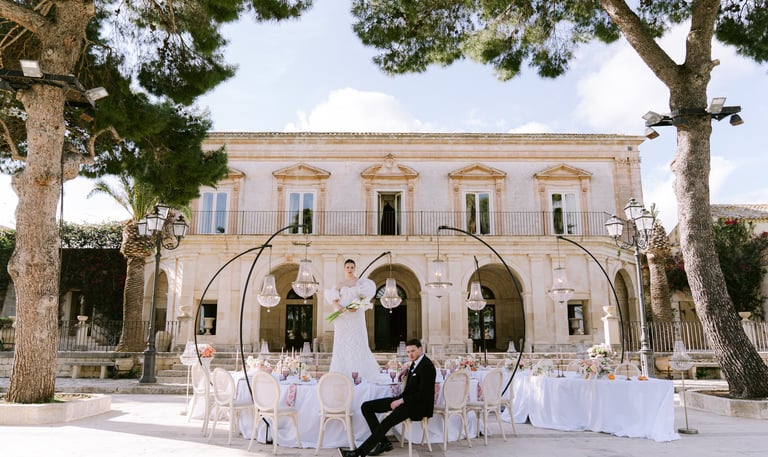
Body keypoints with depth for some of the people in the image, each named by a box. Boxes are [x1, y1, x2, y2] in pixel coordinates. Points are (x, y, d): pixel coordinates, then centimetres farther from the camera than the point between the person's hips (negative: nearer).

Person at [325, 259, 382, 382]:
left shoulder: (360, 282, 6)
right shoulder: (340, 283, 10)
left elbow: (366, 297, 0)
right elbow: (333, 299, 3)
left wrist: (358, 306, -16)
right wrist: (337, 306, -17)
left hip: (356, 317, -2)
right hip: (343, 318, 2)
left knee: (357, 343, -5)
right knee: (342, 344, 0)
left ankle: (360, 373, 1)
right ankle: (342, 374, 5)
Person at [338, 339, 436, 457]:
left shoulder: (426, 366, -16)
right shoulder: (414, 363, 12)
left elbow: (423, 394, -20)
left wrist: (401, 401, -18)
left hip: (417, 404, -10)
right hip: (405, 399, 10)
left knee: (387, 422, -33)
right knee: (366, 407, 0)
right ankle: (383, 442, 0)